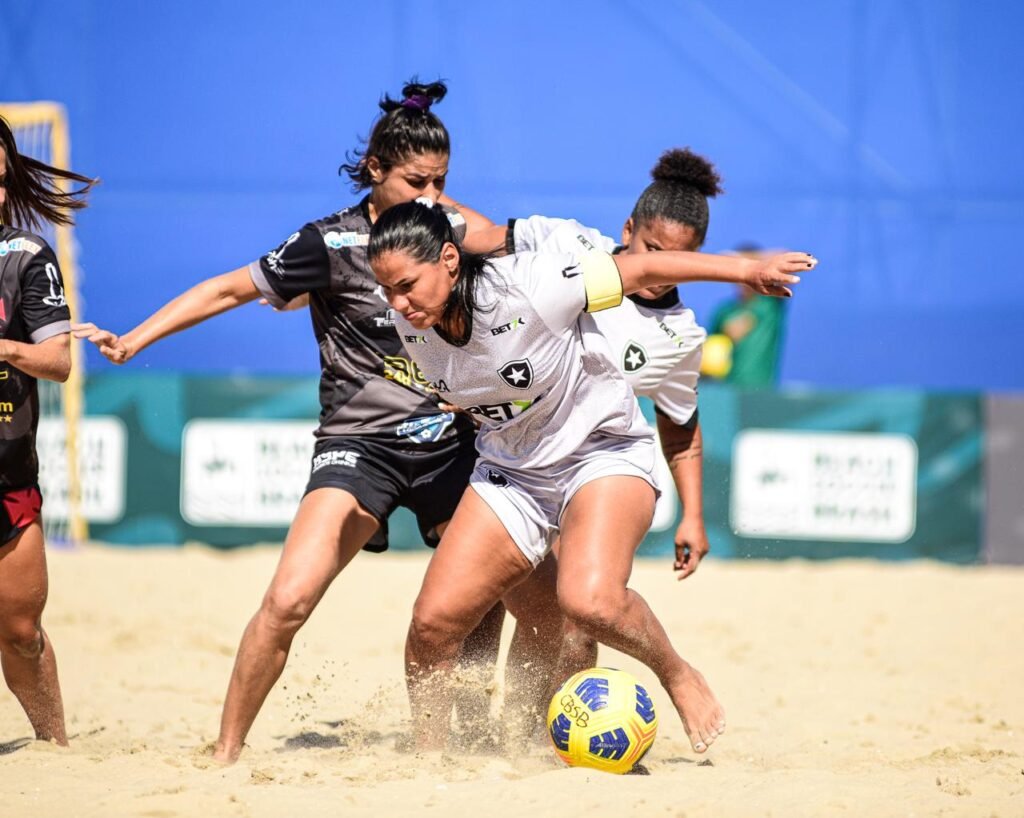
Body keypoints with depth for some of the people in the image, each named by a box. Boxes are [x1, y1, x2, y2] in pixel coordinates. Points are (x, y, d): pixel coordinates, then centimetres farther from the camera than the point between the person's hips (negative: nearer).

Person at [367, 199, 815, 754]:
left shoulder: (528, 288, -28)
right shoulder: (412, 327, -11)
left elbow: (640, 271, -17)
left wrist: (747, 269, -11)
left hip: (603, 452, -5)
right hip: (510, 473, 6)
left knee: (589, 601, -31)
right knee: (433, 622, -8)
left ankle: (678, 677, -3)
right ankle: (426, 761, 12)